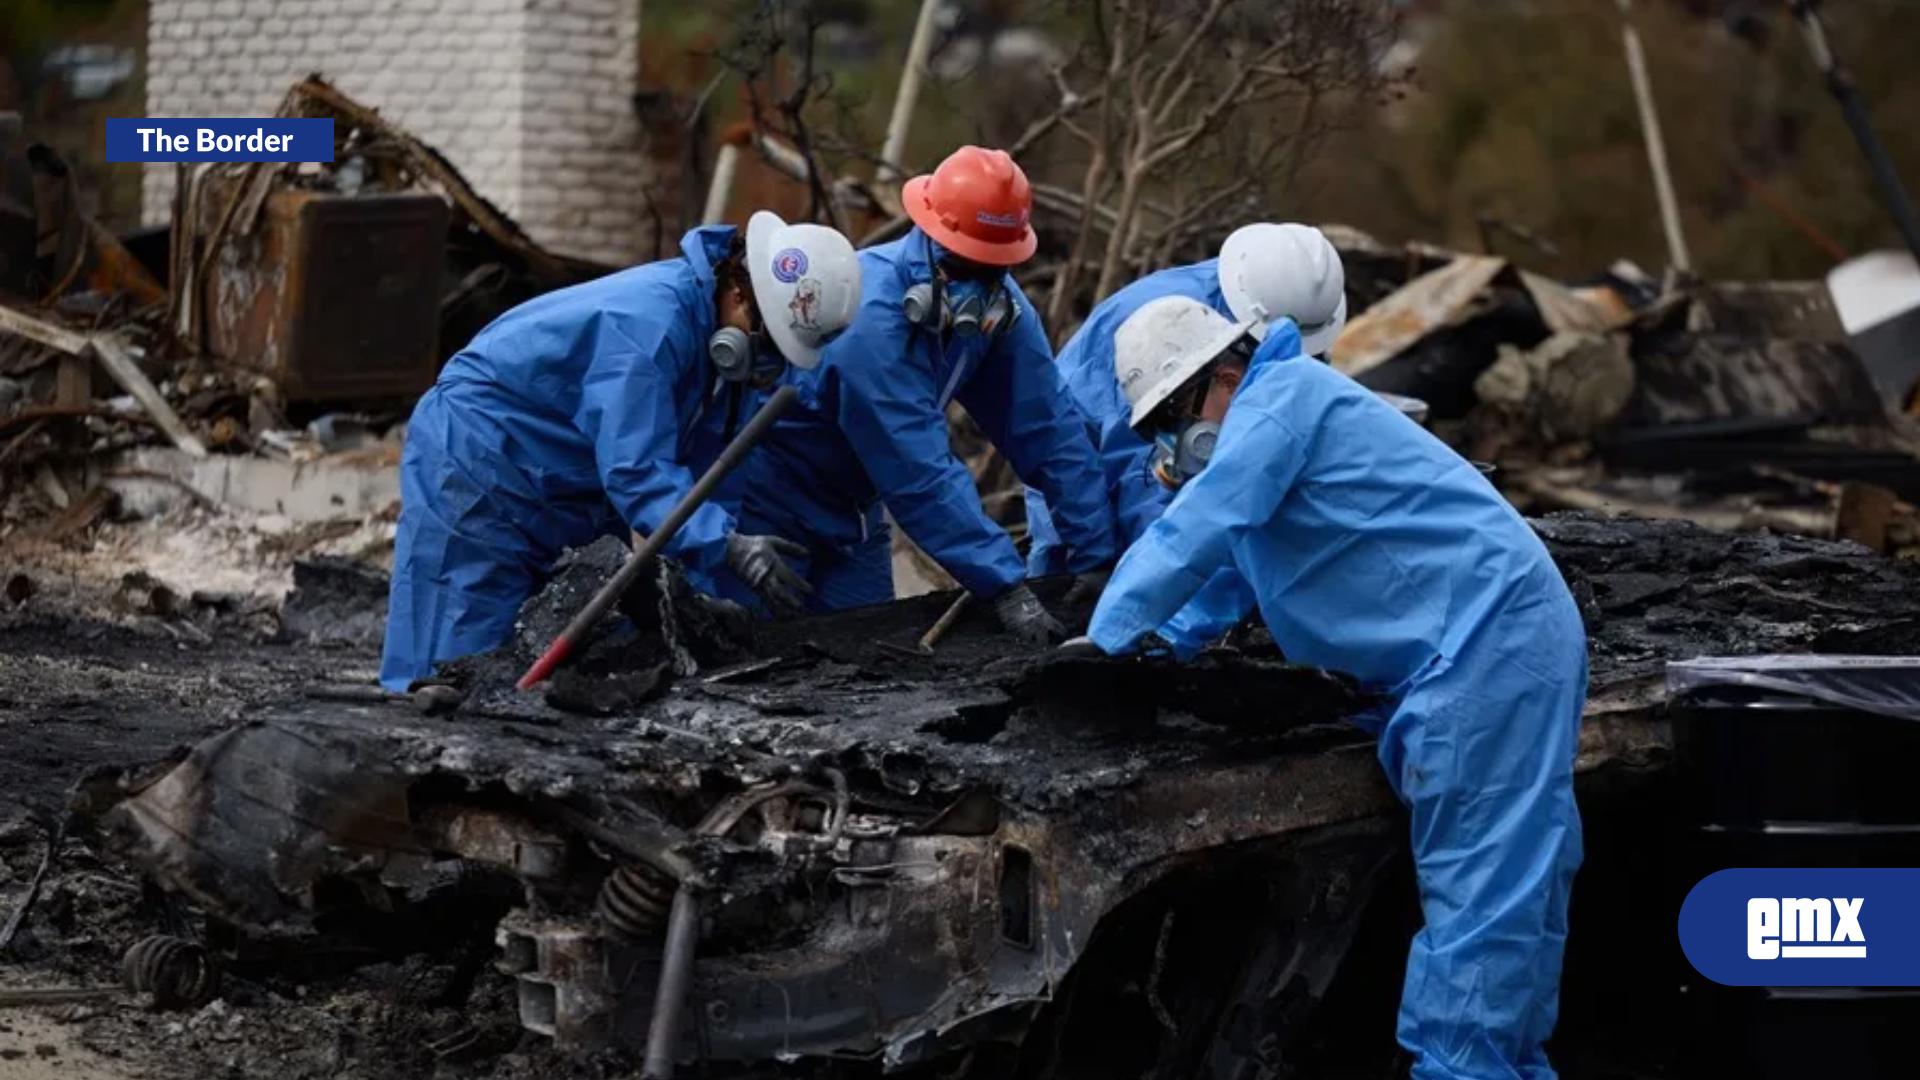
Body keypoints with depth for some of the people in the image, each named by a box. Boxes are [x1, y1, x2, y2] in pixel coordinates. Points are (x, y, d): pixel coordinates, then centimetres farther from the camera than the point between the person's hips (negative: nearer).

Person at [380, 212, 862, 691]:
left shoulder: (740, 352, -2)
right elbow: (636, 470, -36)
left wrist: (726, 601, -4)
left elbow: (719, 482, 1)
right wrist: (728, 545, -45)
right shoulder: (650, 323, -31)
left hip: (564, 501, 9)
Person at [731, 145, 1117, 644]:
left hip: (854, 505, 7)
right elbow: (921, 473, -37)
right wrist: (1004, 587, -38)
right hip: (771, 503, -7)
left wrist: (1098, 559, -17)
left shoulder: (1001, 307, -13)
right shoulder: (873, 316, -35)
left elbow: (1049, 434, -12)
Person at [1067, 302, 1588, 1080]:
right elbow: (1230, 556, 38)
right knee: (1510, 879, 12)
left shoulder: (1283, 394, -8)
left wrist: (1110, 634, -9)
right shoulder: (1277, 414, 24)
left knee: (1480, 886, -11)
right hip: (1505, 637, 11)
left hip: (1485, 639, -11)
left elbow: (1196, 529, -16)